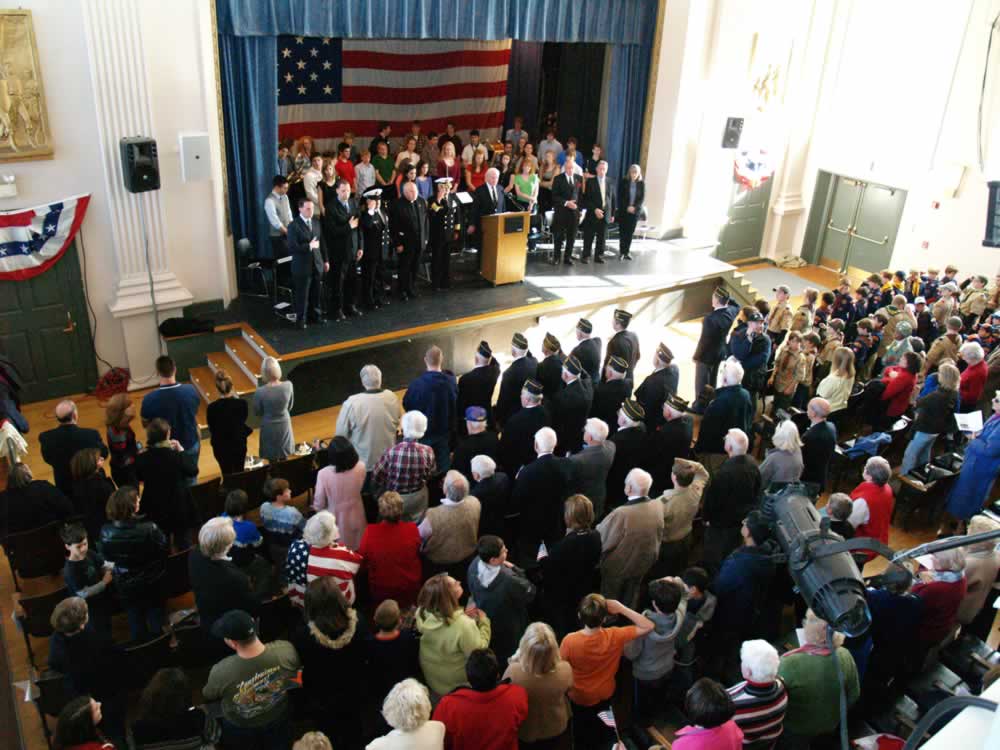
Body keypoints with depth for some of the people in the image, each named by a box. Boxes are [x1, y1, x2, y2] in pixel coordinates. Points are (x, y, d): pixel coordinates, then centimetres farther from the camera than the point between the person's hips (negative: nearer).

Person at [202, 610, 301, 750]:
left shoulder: (221, 672, -38)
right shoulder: (286, 650, -34)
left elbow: (208, 696, -14)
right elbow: (296, 670, -9)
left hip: (240, 730, -1)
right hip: (279, 719, 1)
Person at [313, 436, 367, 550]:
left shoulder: (323, 474, -30)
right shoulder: (360, 467, -23)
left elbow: (319, 503, -15)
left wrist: (316, 508, 6)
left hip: (336, 520, -2)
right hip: (355, 517, 2)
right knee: (357, 551, 26)